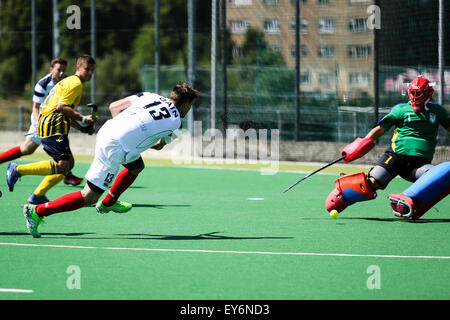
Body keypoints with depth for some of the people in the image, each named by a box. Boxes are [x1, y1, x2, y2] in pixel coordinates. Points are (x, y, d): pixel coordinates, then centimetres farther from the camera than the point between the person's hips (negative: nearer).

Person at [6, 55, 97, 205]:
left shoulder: (68, 82, 26)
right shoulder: (75, 83, -6)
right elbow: (61, 106, -17)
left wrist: (82, 127, 18)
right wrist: (82, 119, -12)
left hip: (45, 124, 11)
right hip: (54, 126, -11)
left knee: (69, 163, 11)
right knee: (62, 165, -16)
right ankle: (18, 170, -15)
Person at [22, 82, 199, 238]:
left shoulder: (150, 96, 14)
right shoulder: (175, 121, 1)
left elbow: (114, 106, 14)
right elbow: (159, 145, 18)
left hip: (106, 129, 8)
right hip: (113, 149, -8)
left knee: (137, 166, 32)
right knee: (88, 197, 0)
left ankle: (108, 202, 43)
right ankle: (37, 211, -1)